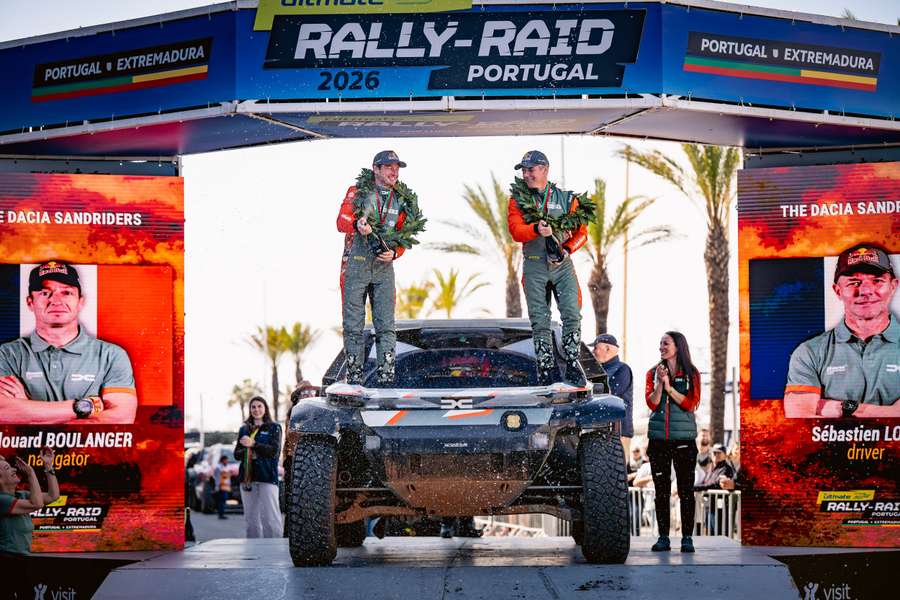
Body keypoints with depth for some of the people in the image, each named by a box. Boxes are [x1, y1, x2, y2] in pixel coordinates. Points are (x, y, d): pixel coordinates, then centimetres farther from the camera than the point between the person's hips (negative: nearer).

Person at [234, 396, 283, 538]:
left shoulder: (274, 428, 6)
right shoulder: (244, 429, 18)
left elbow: (274, 450, -7)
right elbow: (236, 454, 15)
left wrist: (253, 444, -19)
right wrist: (246, 451, -8)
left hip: (267, 477, -4)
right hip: (247, 477, 4)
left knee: (270, 517, -12)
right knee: (251, 517, 6)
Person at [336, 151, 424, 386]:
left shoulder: (402, 200, 11)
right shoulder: (357, 191, 2)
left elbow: (404, 238, 13)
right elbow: (342, 221, -10)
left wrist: (394, 253, -9)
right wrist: (357, 225, -32)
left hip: (383, 268, 2)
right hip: (355, 267, -2)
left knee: (386, 326, -4)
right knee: (353, 326, 0)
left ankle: (386, 378, -3)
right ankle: (354, 378, 4)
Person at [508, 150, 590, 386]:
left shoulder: (566, 199, 7)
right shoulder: (518, 200, 5)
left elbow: (581, 232, 6)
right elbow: (516, 230, -10)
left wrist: (567, 250, -12)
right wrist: (536, 229, -29)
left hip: (562, 264, 0)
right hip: (534, 266, 0)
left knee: (572, 314, -11)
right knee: (539, 320, 2)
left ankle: (572, 364, -1)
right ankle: (546, 370, 8)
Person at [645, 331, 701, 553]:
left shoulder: (691, 374, 3)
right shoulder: (653, 373, 9)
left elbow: (690, 403, -7)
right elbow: (652, 403, -1)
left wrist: (669, 387, -13)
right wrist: (660, 383, -14)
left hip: (684, 437, -2)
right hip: (658, 437, 2)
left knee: (685, 489, -3)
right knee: (661, 489, 3)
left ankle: (687, 537, 1)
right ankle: (663, 537, 7)